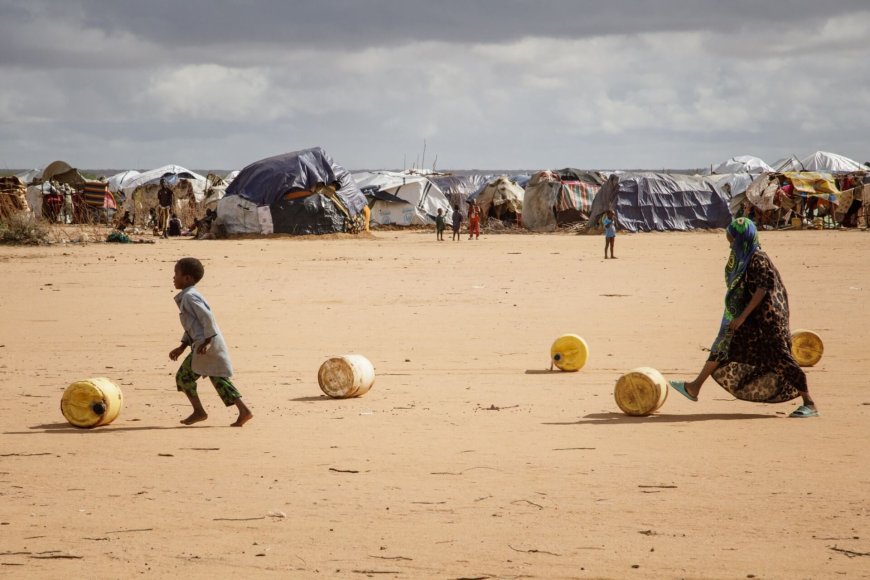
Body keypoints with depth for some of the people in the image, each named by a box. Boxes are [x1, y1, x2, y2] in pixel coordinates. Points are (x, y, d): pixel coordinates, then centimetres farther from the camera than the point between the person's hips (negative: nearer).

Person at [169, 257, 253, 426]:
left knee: (184, 376, 0)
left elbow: (207, 317, -23)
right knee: (219, 378, 10)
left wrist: (207, 341, -21)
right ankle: (243, 410, 4)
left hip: (208, 344, -10)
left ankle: (199, 411, 6)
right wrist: (182, 347, 26)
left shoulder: (189, 297, -11)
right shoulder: (188, 296, 22)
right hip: (217, 344, 10)